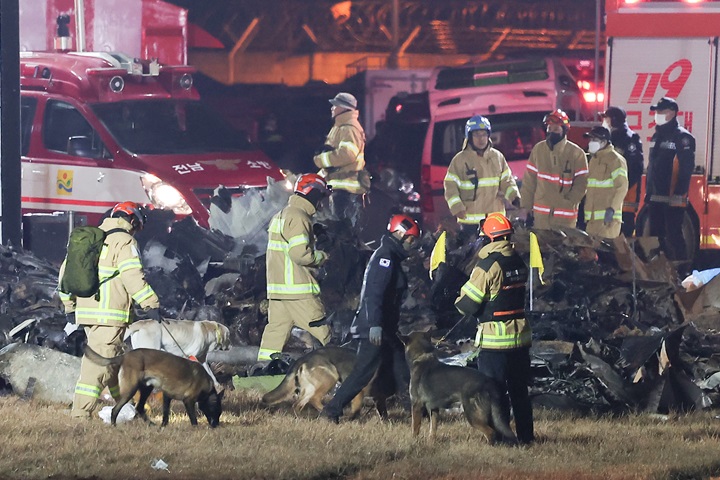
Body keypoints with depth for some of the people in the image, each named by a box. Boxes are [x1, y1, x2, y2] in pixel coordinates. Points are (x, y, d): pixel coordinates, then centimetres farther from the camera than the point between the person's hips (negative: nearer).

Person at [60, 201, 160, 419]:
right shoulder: (125, 242, -7)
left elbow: (67, 270, 20)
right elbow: (132, 276, -18)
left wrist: (69, 305, 24)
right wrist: (151, 305, -16)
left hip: (86, 310, 9)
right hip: (109, 315, -9)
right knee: (98, 363, -10)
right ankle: (80, 414, -16)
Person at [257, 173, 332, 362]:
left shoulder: (280, 216, 20)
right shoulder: (298, 217, -13)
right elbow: (300, 253, -22)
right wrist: (321, 256, -5)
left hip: (277, 287, 10)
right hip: (297, 288, -10)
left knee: (277, 329, 8)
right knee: (320, 330, -6)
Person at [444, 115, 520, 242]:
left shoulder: (497, 157, 11)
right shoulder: (460, 160, 0)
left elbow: (506, 180, 15)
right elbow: (450, 185, -1)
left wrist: (514, 197, -2)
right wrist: (456, 206, -14)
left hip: (495, 217, 3)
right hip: (470, 219, -3)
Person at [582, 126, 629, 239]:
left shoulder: (615, 160, -7)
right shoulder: (594, 159, 20)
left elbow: (622, 187, -15)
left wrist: (612, 208, -23)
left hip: (607, 217, -9)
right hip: (593, 218, 9)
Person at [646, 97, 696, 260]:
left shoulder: (682, 137, -9)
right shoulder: (657, 136, 18)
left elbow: (686, 168, -17)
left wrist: (678, 195, -23)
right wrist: (648, 192, 19)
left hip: (673, 199, -9)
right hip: (656, 198, 9)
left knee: (673, 236, -11)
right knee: (656, 236, 12)